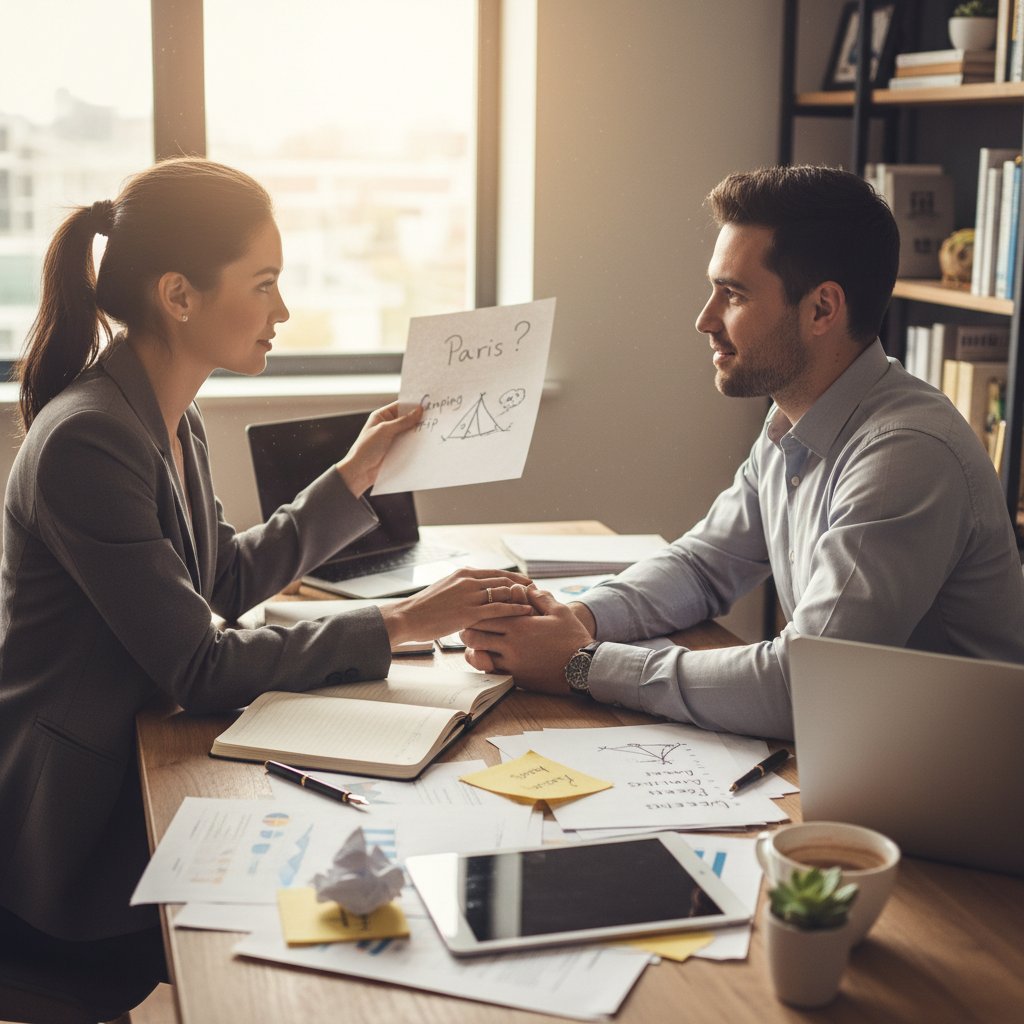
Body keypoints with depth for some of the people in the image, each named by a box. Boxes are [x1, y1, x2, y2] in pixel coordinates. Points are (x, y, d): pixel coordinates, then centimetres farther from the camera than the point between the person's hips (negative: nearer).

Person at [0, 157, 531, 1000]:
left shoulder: (172, 420, 5)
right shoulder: (86, 442, -25)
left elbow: (228, 579, 16)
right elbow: (201, 669, -25)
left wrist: (354, 476, 14)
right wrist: (399, 625, -23)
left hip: (136, 763, 8)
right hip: (70, 840, -8)